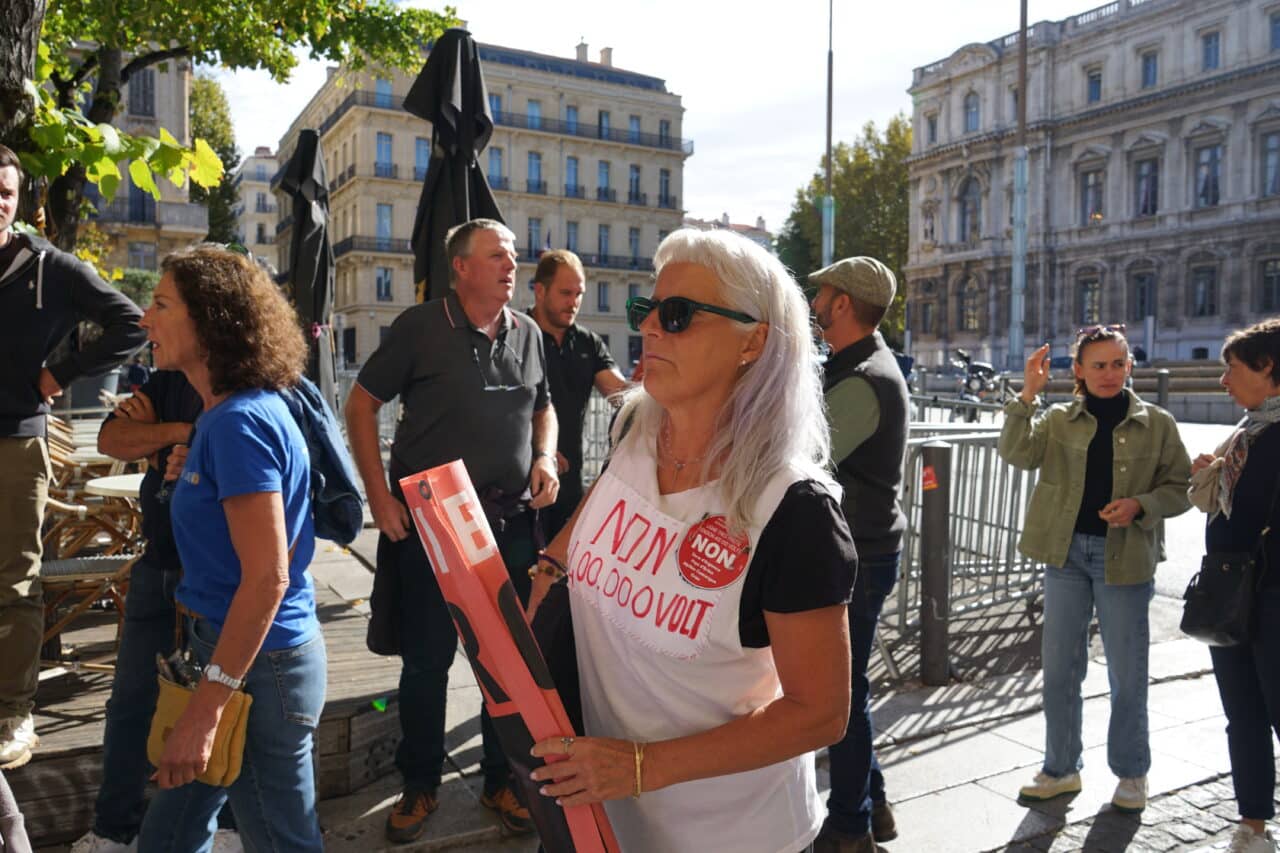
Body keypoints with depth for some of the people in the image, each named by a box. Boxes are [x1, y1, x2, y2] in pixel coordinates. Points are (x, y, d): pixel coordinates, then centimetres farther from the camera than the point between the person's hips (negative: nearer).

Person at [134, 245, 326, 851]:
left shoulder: (239, 422, -21)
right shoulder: (227, 413, 8)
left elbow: (268, 578, -25)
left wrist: (207, 703, -24)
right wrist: (191, 476, 4)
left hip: (255, 664, -9)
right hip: (224, 647, 9)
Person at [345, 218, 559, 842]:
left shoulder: (527, 334, 6)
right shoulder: (420, 327, -6)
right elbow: (362, 402, -2)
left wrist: (544, 458, 0)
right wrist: (379, 493, -9)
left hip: (512, 522, 4)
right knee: (426, 661, 8)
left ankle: (502, 781, 32)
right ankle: (420, 786, 30)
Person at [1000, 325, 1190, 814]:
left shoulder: (1156, 424, 2)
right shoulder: (1059, 420, 3)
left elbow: (1180, 487, 4)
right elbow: (1018, 454, -12)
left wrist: (1139, 505, -15)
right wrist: (1028, 395, -20)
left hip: (1125, 558, -1)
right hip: (1066, 553, 2)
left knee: (1127, 673, 8)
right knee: (1059, 667, 10)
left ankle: (1131, 773, 28)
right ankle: (1061, 769, 25)